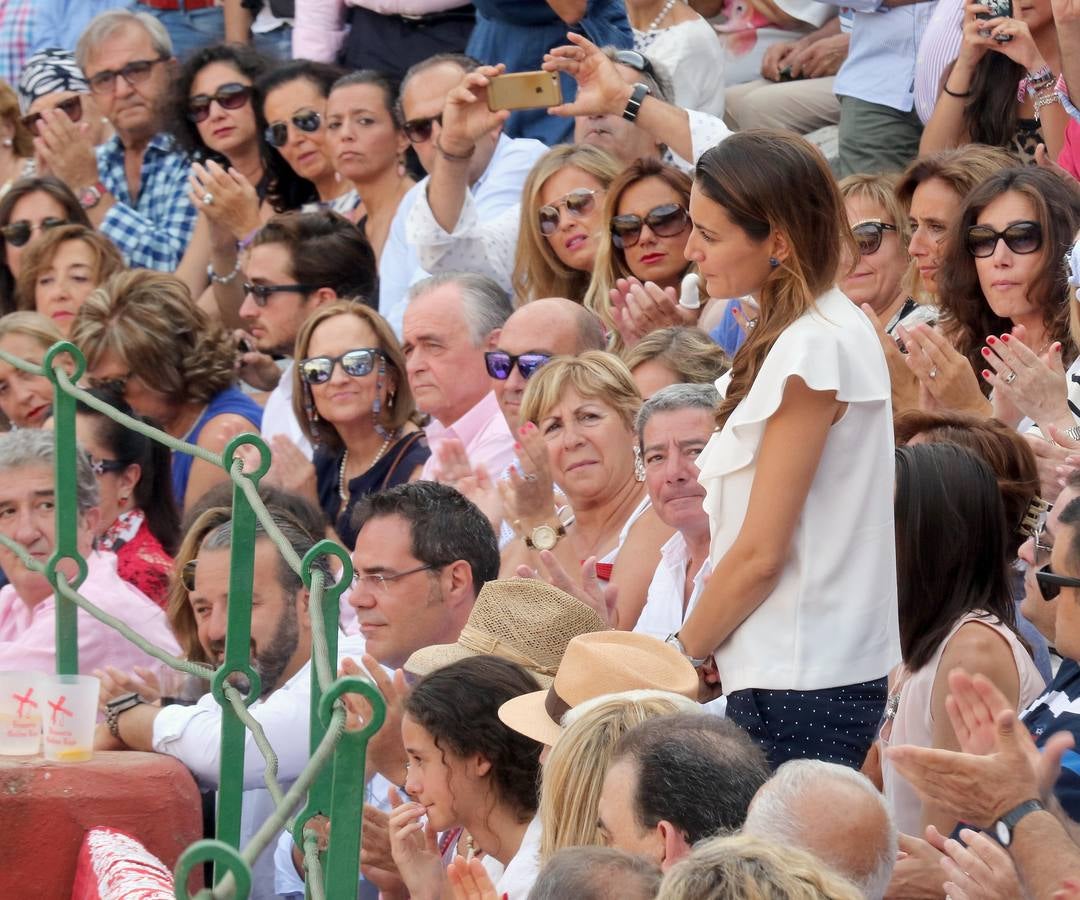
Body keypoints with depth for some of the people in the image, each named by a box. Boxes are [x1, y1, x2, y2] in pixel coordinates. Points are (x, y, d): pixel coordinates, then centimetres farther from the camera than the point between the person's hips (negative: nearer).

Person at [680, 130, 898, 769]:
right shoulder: (837, 327, 14)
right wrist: (706, 644, 11)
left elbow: (760, 554, -15)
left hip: (800, 689, -9)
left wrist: (684, 651, -2)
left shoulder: (813, 349, -16)